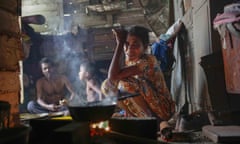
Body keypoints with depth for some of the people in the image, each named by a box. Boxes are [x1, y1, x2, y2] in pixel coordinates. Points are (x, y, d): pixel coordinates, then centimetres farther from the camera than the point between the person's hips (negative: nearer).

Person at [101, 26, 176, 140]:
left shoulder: (149, 61, -24)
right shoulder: (128, 60, 0)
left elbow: (113, 76, -33)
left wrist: (119, 43, -27)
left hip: (161, 110, -7)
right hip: (140, 109, 8)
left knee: (125, 83, -28)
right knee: (106, 86, -2)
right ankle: (136, 117, 4)